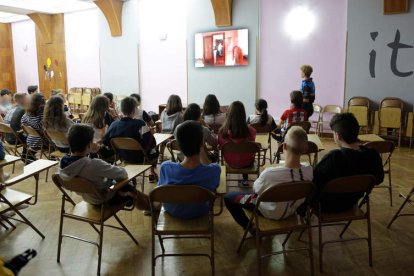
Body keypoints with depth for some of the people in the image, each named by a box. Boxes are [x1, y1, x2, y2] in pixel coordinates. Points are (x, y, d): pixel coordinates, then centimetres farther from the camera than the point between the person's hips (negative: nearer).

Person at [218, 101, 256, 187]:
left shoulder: (223, 131, -24)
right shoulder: (250, 131, -26)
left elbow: (220, 145, -3)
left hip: (230, 162, 1)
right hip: (246, 163, -1)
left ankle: (244, 180, 48)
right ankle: (244, 180, 43)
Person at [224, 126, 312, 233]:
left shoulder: (270, 173, -38)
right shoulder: (309, 170, -26)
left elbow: (256, 189, -16)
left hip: (270, 212, -5)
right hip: (292, 211, 5)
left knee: (228, 197, 11)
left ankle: (252, 229, 14)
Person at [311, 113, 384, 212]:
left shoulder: (334, 158, -36)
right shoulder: (373, 156, -19)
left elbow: (313, 182, -25)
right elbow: (378, 179, 1)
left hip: (328, 205, -6)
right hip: (351, 203, 6)